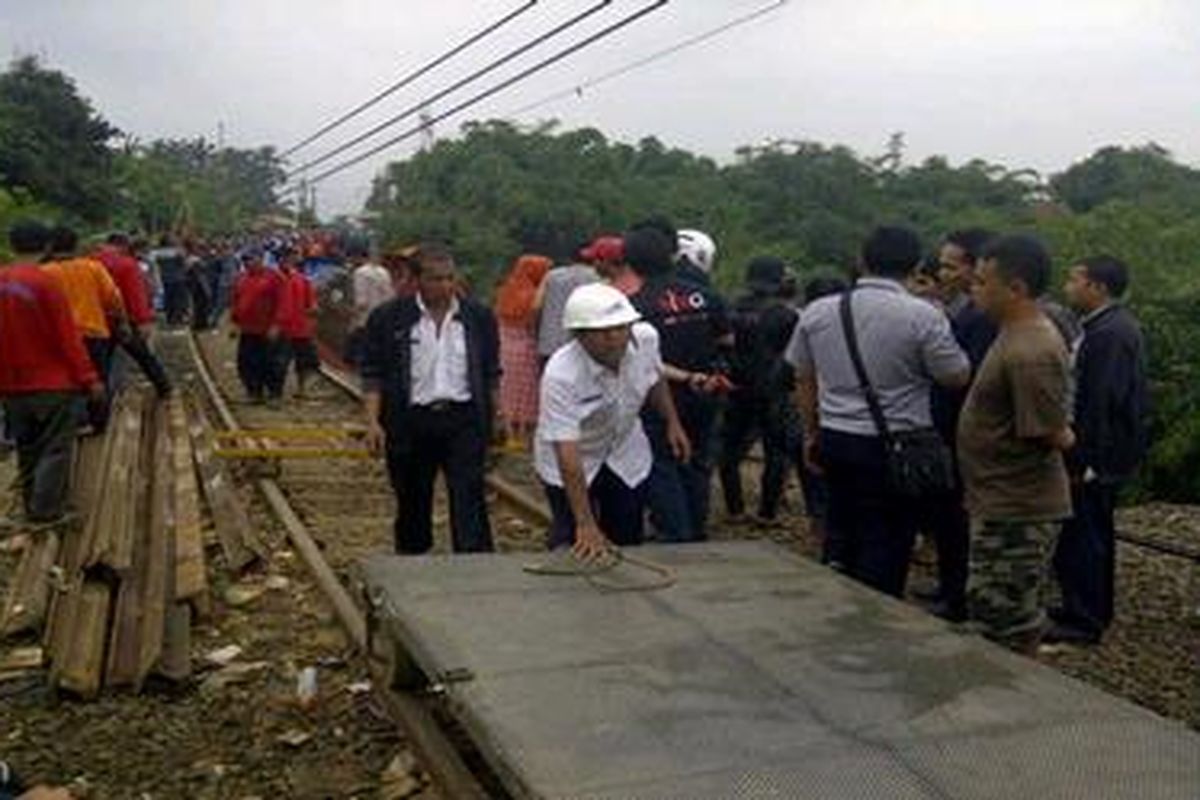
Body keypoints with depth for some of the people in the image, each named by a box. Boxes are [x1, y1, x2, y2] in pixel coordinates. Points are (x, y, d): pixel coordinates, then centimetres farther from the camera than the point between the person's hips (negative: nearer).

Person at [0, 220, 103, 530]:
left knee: (27, 450, 16)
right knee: (55, 448, 2)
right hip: (52, 382, -6)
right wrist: (89, 379, -9)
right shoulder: (45, 282, -16)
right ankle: (46, 513, 0)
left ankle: (32, 510, 24)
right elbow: (68, 337, -15)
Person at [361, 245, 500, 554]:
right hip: (409, 422, 0)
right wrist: (373, 422, -8)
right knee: (412, 503, 13)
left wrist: (493, 420, 10)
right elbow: (373, 374, 1)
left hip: (464, 420, 0)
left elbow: (491, 374, 12)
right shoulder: (388, 317, 0)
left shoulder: (480, 317, 5)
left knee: (469, 499, -6)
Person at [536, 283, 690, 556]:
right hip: (571, 465, -4)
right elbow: (567, 454, -37)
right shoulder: (561, 375, -35)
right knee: (577, 552, -5)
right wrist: (586, 525, -38)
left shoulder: (645, 337, -21)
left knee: (629, 542, 9)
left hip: (628, 455, 4)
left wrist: (673, 423, 11)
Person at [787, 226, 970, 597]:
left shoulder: (817, 312, 2)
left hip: (835, 439, 5)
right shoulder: (922, 316, -13)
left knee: (841, 534, 19)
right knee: (886, 543, 5)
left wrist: (813, 435, 21)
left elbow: (805, 382, 10)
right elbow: (957, 377, -4)